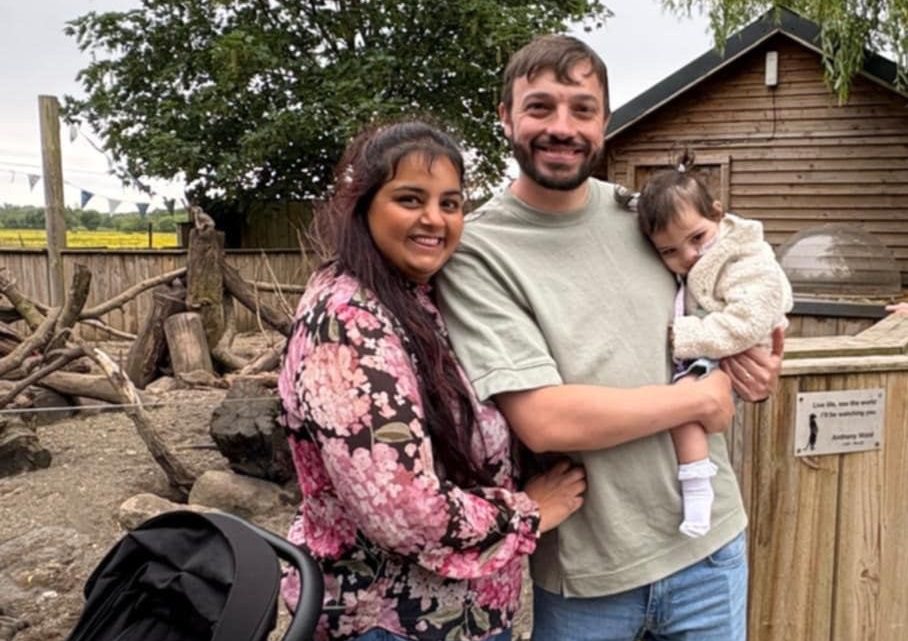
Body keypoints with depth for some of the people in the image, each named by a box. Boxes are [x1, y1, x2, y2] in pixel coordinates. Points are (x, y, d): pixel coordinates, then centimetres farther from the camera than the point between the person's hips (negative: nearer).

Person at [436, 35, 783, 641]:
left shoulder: (646, 214, 1)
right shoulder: (476, 251, -15)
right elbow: (545, 420, -23)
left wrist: (753, 366, -4)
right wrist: (702, 396, -14)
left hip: (710, 543, 4)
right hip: (585, 575, -4)